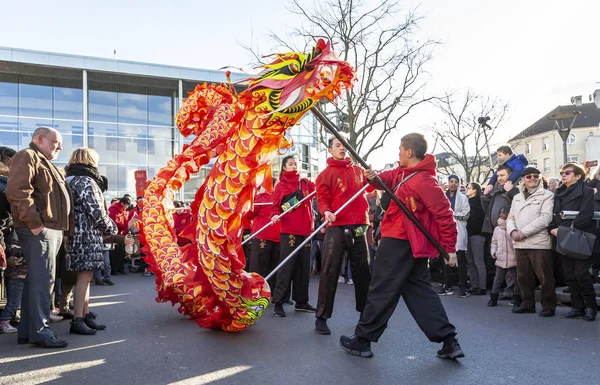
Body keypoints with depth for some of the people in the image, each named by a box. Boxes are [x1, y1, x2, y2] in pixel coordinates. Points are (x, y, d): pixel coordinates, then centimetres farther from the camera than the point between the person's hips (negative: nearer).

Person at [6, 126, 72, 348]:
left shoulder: (45, 163, 27)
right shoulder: (27, 157, -5)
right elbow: (16, 191, -19)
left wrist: (62, 226, 19)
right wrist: (34, 222, -23)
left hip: (51, 229, 10)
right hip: (39, 229, -10)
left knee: (37, 279, 12)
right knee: (42, 279, -9)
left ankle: (27, 330, 18)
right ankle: (40, 332, -4)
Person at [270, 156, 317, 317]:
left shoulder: (306, 183, 13)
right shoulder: (281, 185, 4)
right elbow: (275, 206, 0)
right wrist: (275, 215, -20)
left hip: (306, 230, 4)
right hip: (288, 231, -4)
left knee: (304, 266, 8)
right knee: (287, 266, -6)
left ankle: (301, 301, 18)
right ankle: (279, 302, 1)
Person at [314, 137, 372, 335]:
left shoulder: (358, 170, 14)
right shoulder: (326, 174, 1)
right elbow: (323, 199, -5)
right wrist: (326, 212, -26)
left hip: (358, 227, 4)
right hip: (336, 227, -4)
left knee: (363, 270, 12)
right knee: (329, 272, -4)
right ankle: (321, 317, 5)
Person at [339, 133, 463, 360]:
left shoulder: (423, 180, -20)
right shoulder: (403, 172, 9)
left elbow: (444, 213, -19)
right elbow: (388, 179, 17)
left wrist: (450, 247, -15)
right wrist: (374, 177, -9)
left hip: (399, 243, -10)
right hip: (411, 244, 10)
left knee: (381, 291, 1)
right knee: (420, 291, 13)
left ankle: (362, 341, 15)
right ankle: (449, 342, 14)